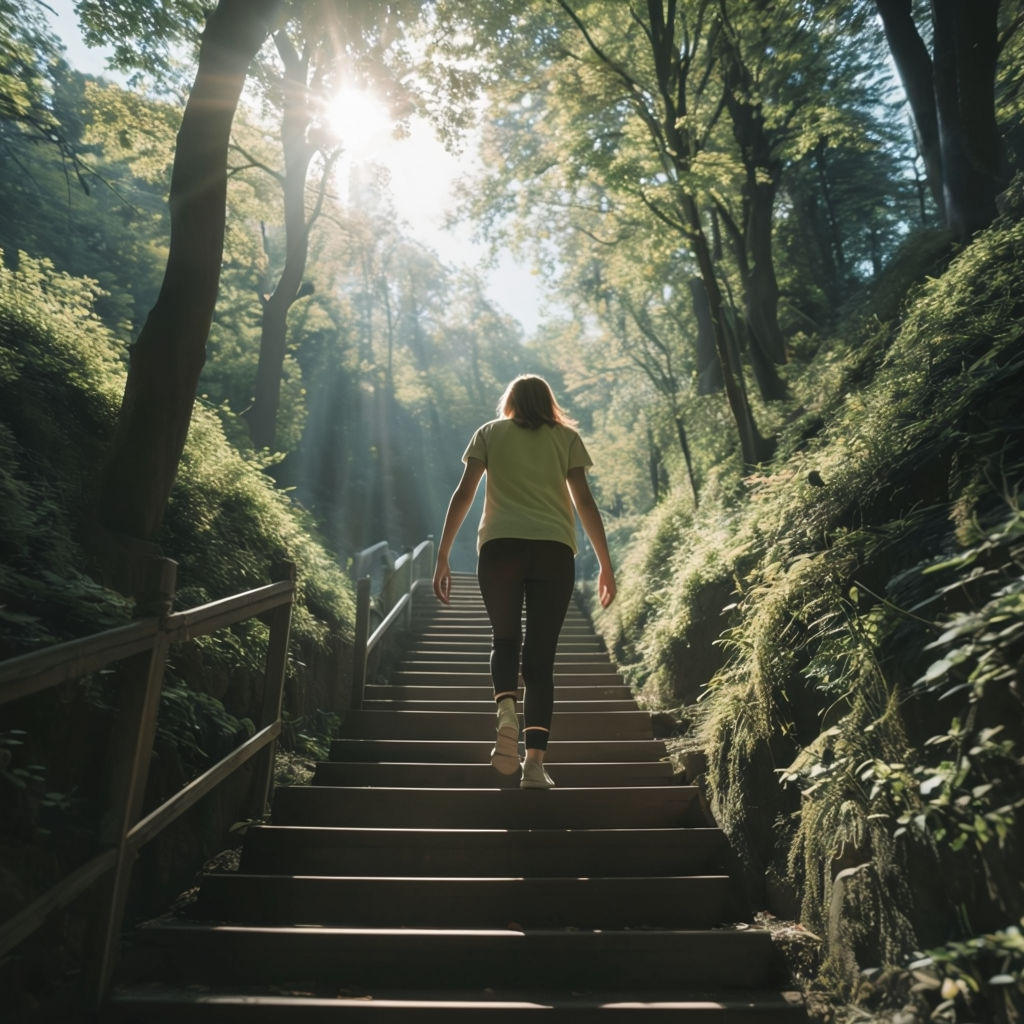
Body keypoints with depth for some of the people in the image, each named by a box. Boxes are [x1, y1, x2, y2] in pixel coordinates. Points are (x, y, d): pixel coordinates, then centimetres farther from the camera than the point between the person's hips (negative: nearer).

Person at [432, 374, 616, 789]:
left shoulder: (489, 433, 15)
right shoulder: (566, 437, 15)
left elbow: (463, 495, 6)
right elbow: (585, 502, 6)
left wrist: (442, 557, 7)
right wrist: (606, 565, 8)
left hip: (499, 547, 0)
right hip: (554, 550, 0)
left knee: (504, 638, 17)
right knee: (541, 655, 6)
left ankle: (506, 713, -10)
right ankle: (535, 760, -1)